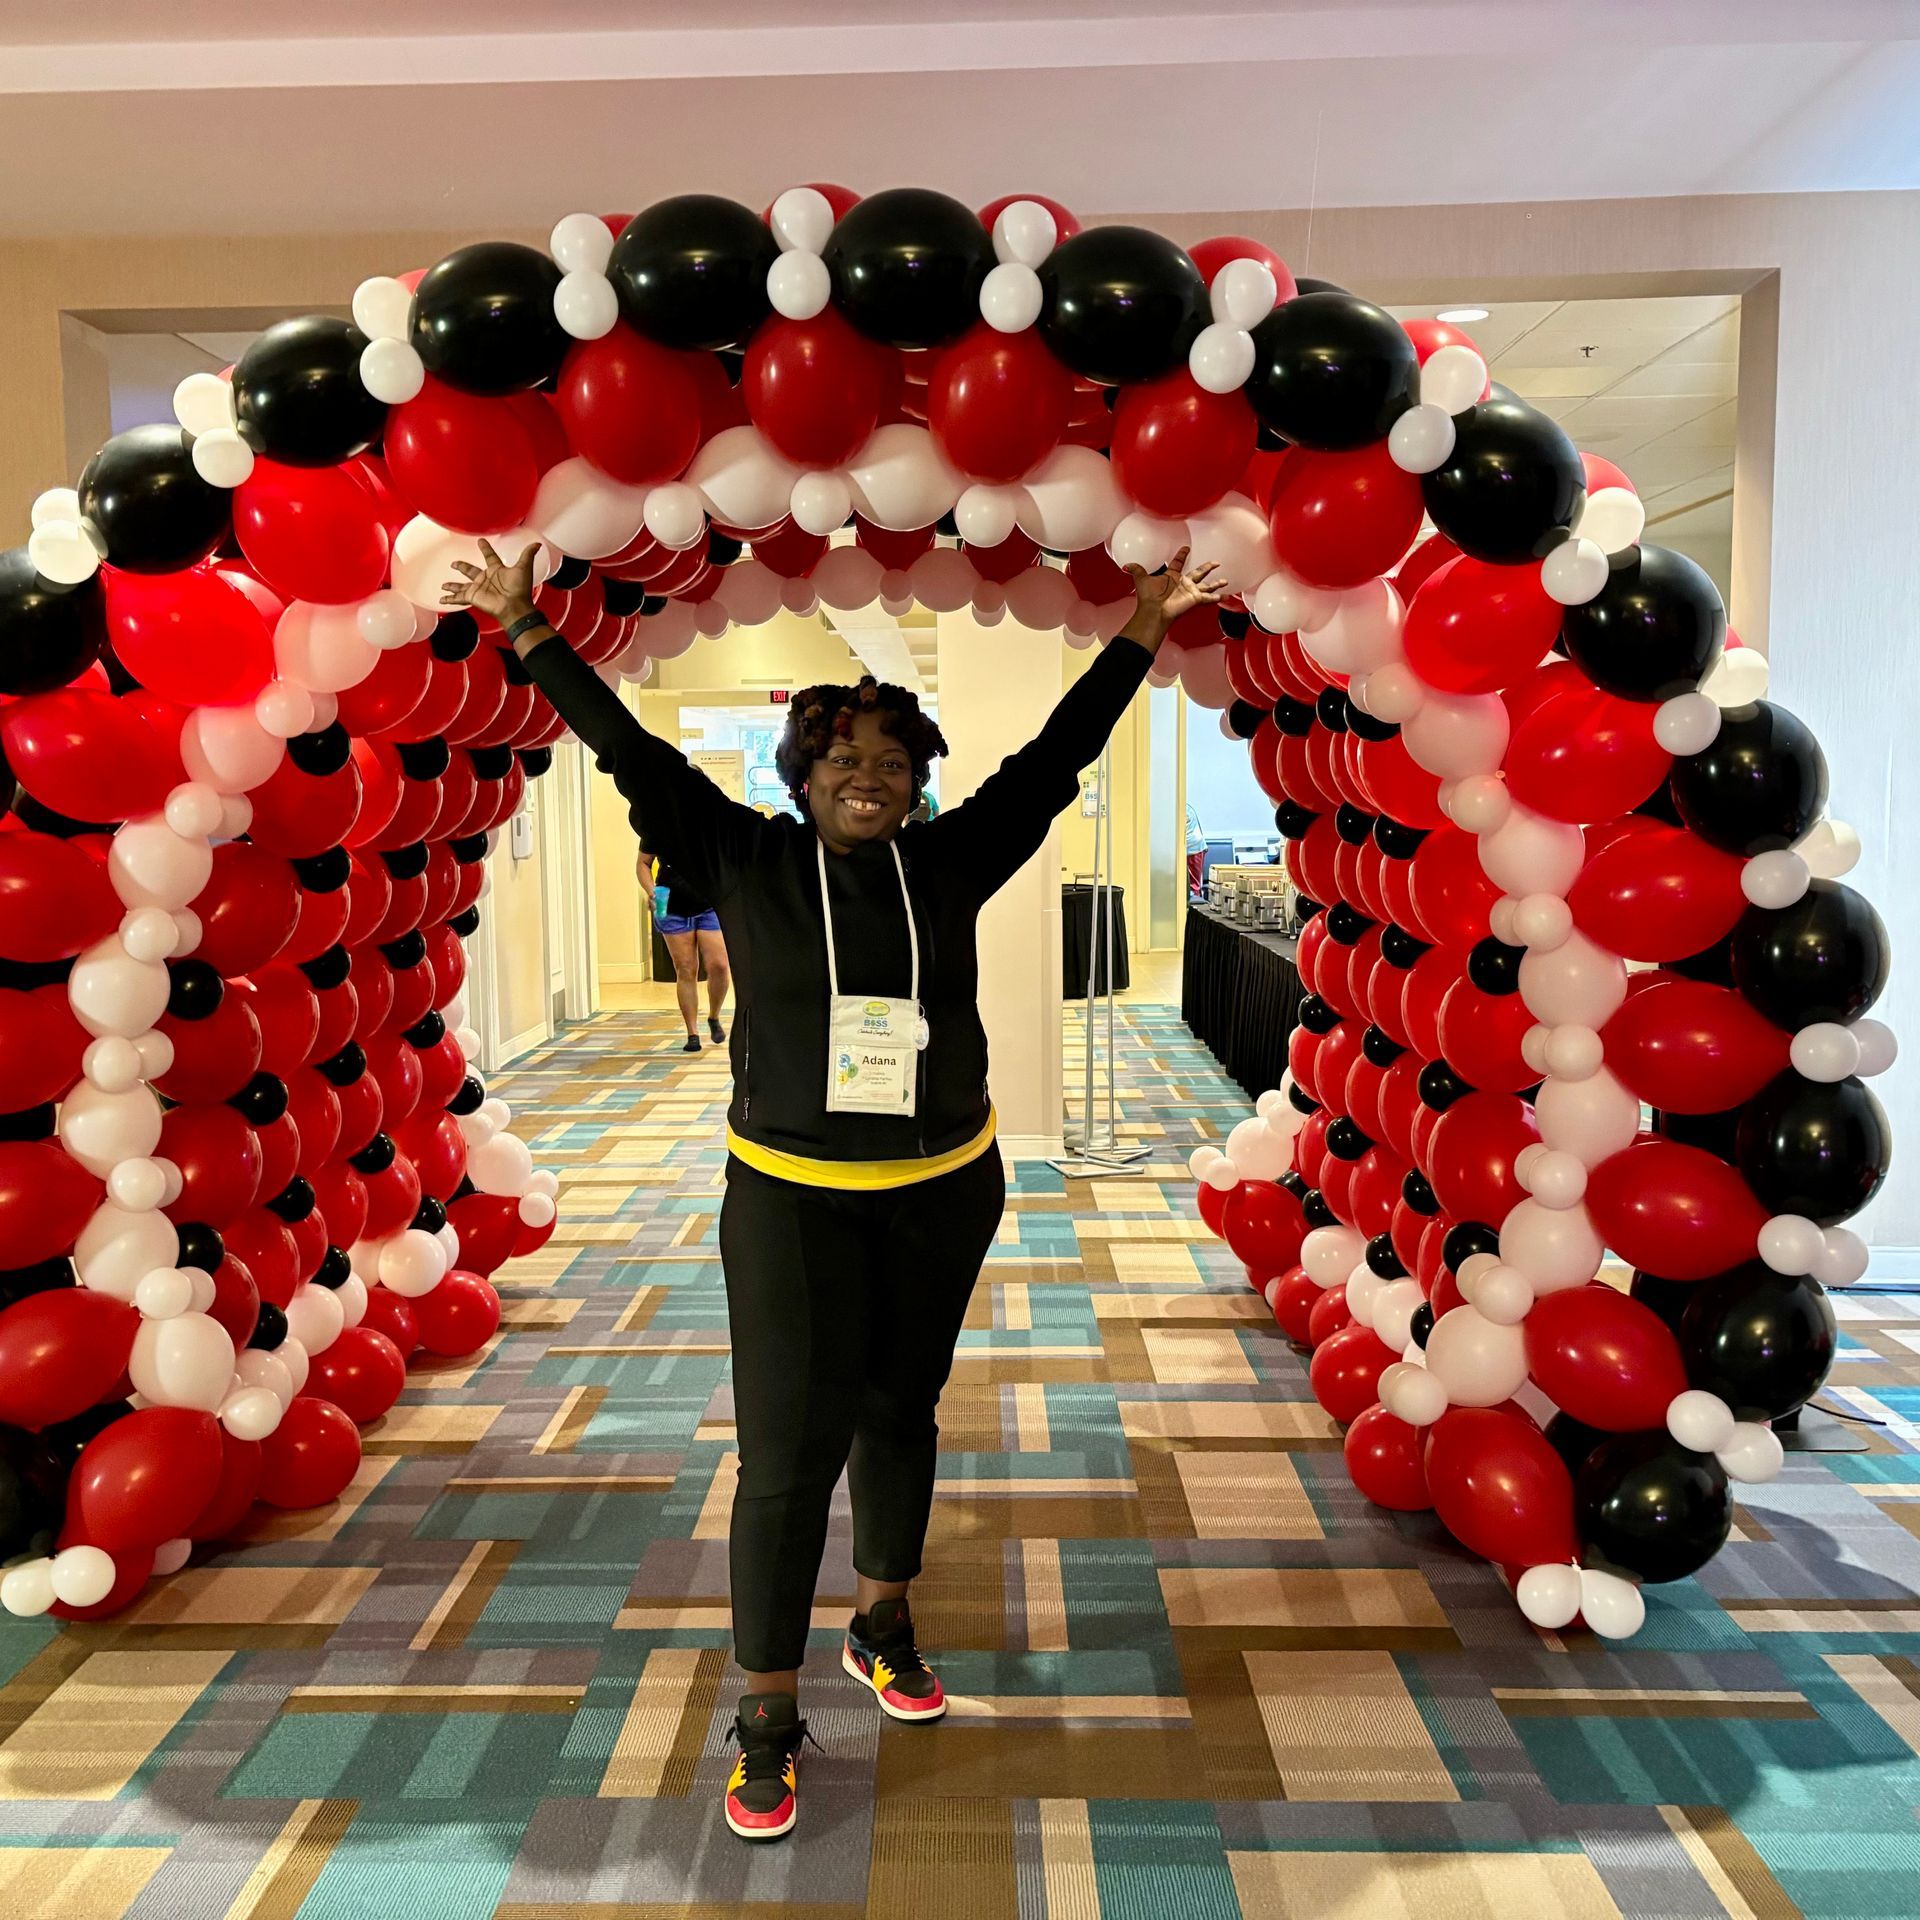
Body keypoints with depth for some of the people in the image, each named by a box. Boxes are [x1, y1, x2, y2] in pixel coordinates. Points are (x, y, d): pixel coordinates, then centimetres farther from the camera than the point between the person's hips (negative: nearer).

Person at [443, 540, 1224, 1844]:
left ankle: (885, 1627, 41)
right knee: (787, 1454, -1)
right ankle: (770, 1725, 16)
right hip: (792, 1197, -2)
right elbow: (633, 753, -4)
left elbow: (1057, 757, 2)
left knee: (902, 1414, 18)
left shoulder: (951, 863, -1)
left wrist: (1139, 634, 4)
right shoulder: (747, 861, -4)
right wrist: (531, 635, -5)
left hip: (945, 1192, 3)